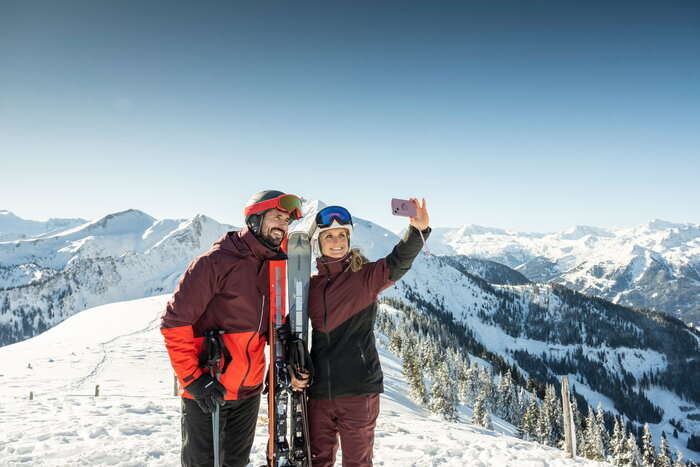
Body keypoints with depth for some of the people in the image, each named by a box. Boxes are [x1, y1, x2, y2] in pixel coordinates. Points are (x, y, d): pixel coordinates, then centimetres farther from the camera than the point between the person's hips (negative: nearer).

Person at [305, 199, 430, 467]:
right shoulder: (310, 285, 6)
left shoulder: (366, 276, -3)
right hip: (319, 391, 3)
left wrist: (418, 230, -38)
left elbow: (397, 263, -22)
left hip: (359, 389, -3)